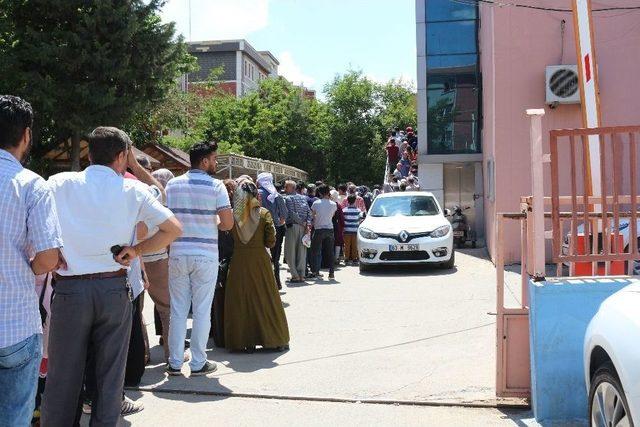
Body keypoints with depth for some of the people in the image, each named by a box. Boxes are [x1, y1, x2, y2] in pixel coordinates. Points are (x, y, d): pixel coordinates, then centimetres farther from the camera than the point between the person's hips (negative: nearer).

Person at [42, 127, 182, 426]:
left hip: (69, 288, 0)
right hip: (115, 289, 0)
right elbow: (174, 229, 0)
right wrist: (137, 250, 3)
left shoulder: (58, 183, 1)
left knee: (63, 375, 8)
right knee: (110, 374, 11)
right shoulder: (133, 190, 1)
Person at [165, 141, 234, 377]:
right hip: (206, 255, -3)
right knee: (202, 311, 5)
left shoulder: (173, 184, 4)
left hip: (177, 254, 3)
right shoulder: (216, 186, -6)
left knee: (178, 310, 10)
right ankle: (198, 363, 12)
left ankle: (175, 363, 16)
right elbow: (228, 223, -10)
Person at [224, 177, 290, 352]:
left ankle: (245, 341, 11)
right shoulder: (264, 214, -7)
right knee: (266, 299, 9)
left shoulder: (232, 214, -4)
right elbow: (270, 242, -6)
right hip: (260, 260, 0)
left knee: (240, 300, 9)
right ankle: (274, 339, 17)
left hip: (239, 261, 1)